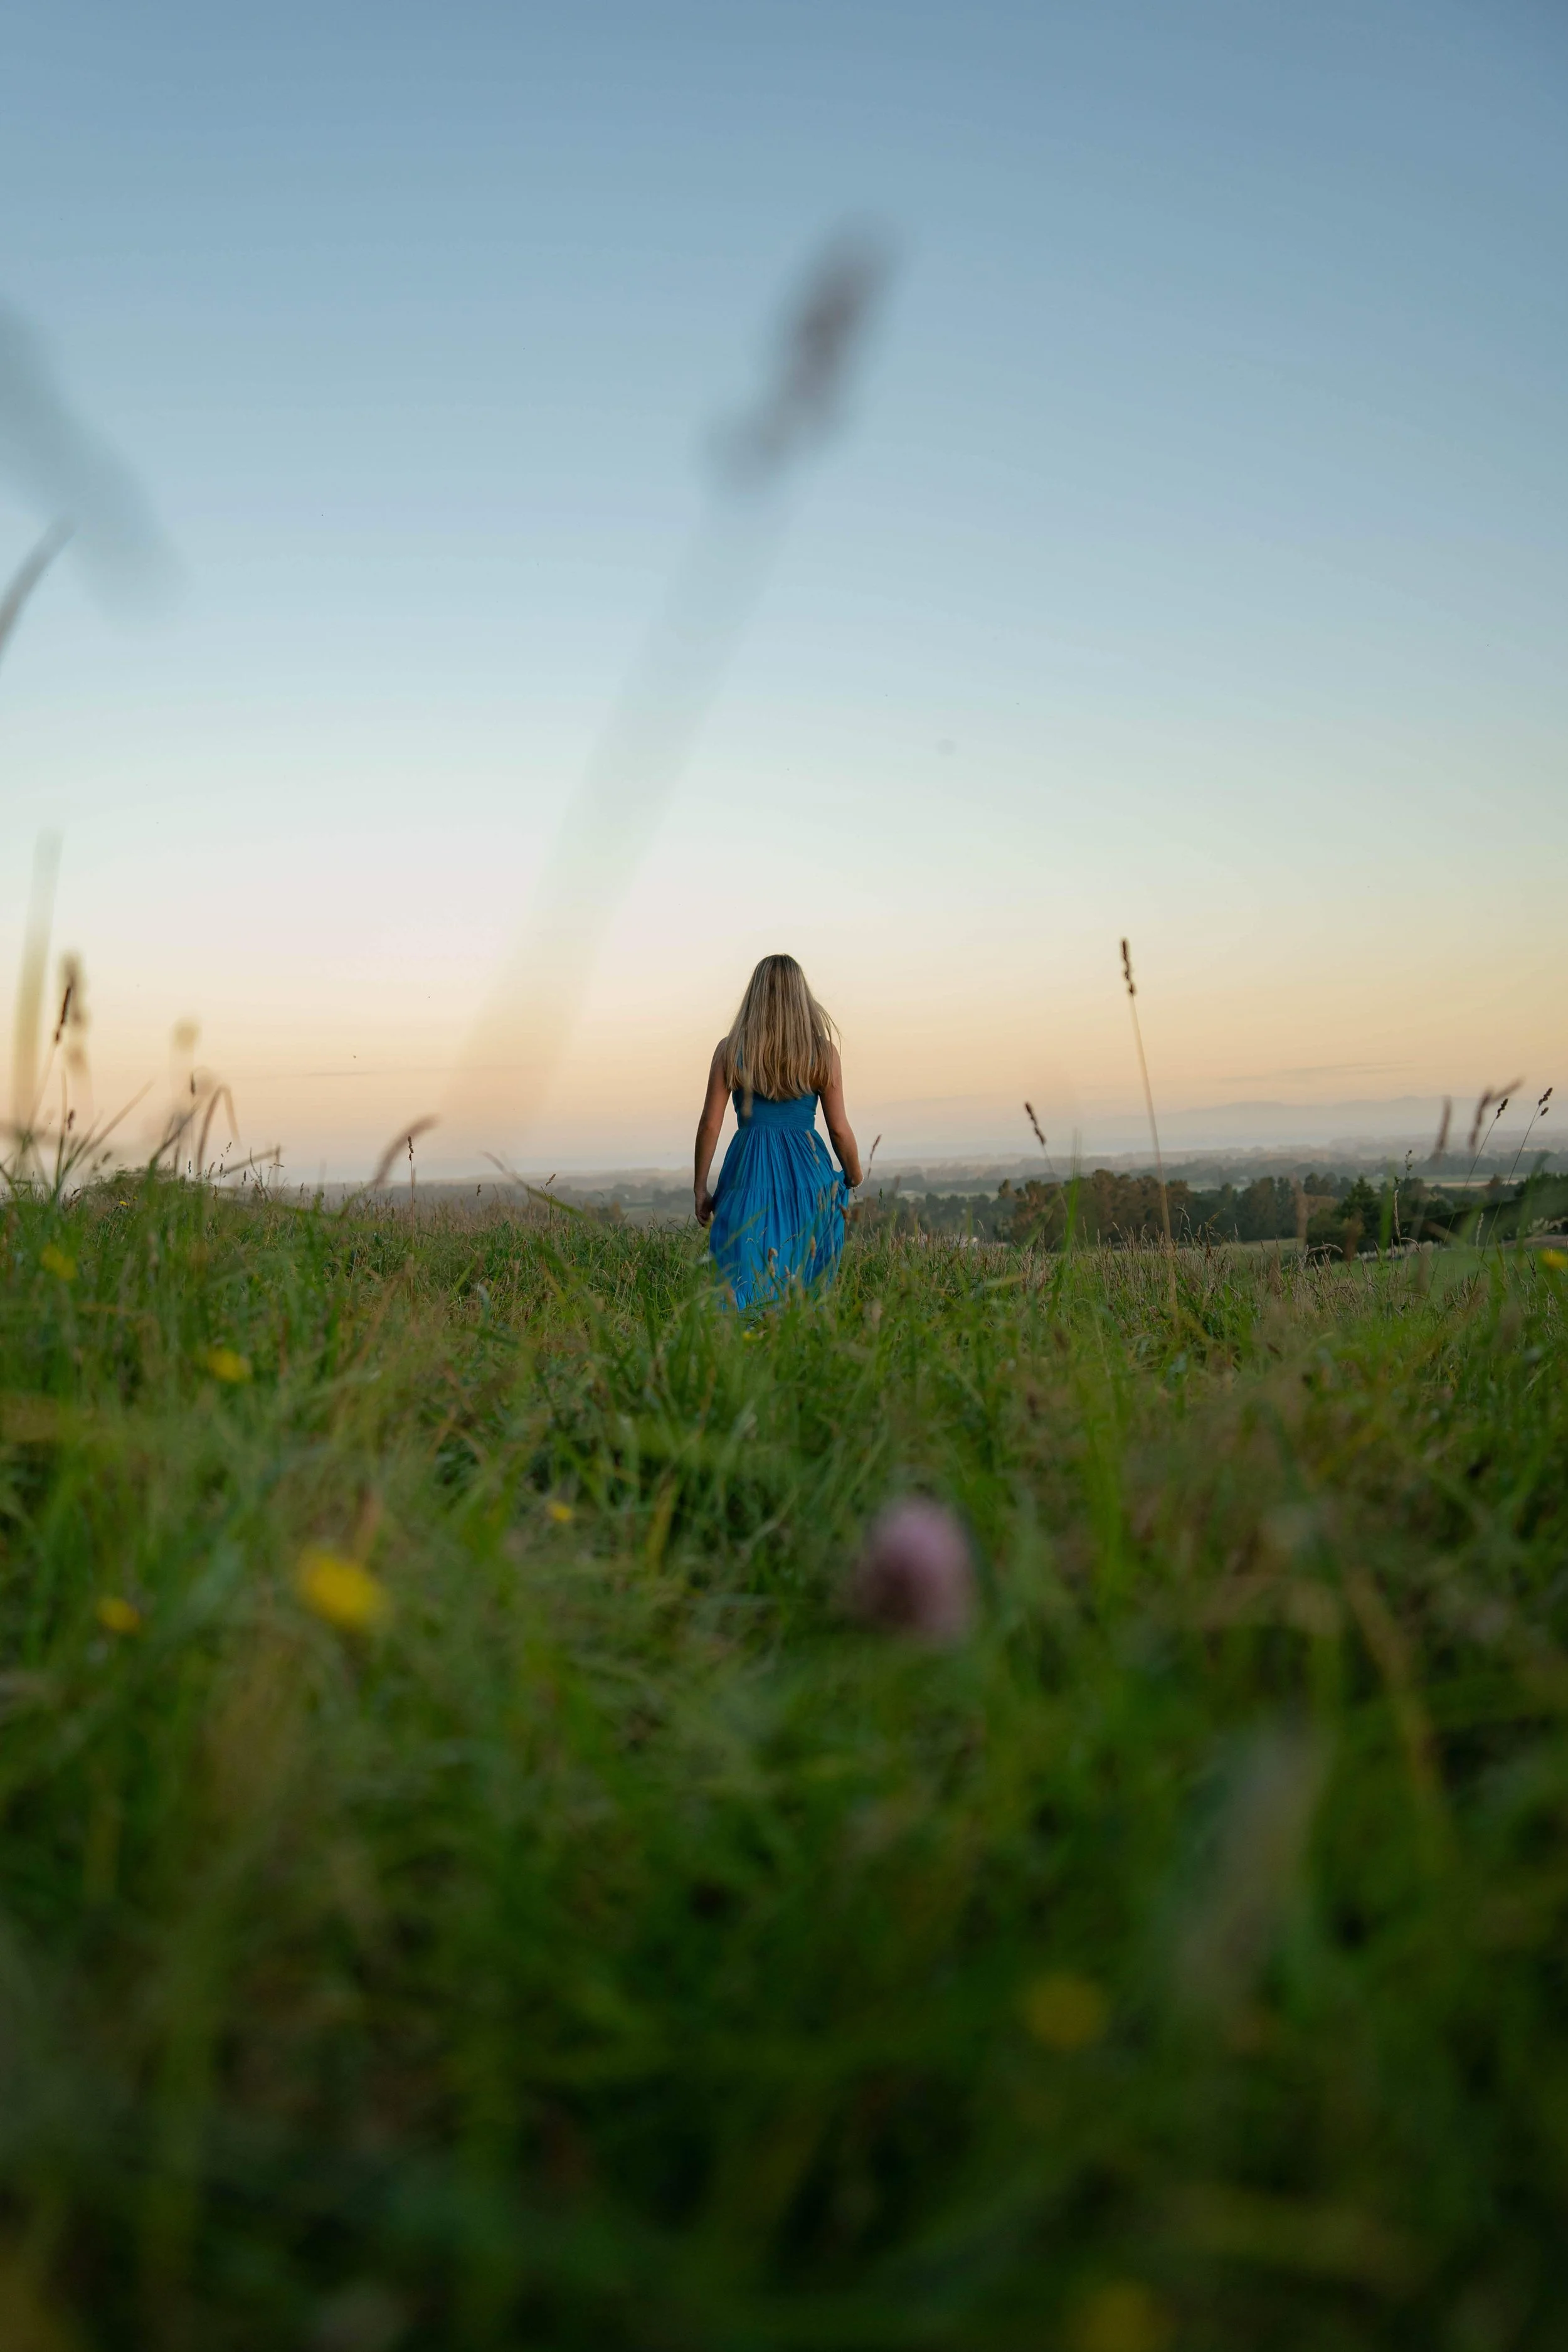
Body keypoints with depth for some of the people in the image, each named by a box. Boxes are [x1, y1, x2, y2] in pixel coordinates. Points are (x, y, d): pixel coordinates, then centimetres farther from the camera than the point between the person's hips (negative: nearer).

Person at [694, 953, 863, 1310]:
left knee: (745, 1285, 2)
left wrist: (700, 1188, 10)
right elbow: (840, 1130, 2)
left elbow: (710, 1124, 1)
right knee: (805, 1291, 6)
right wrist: (854, 1178, 19)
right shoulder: (823, 1052, 0)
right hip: (808, 1173, 0)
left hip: (748, 1172, 0)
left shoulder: (730, 1050, 1)